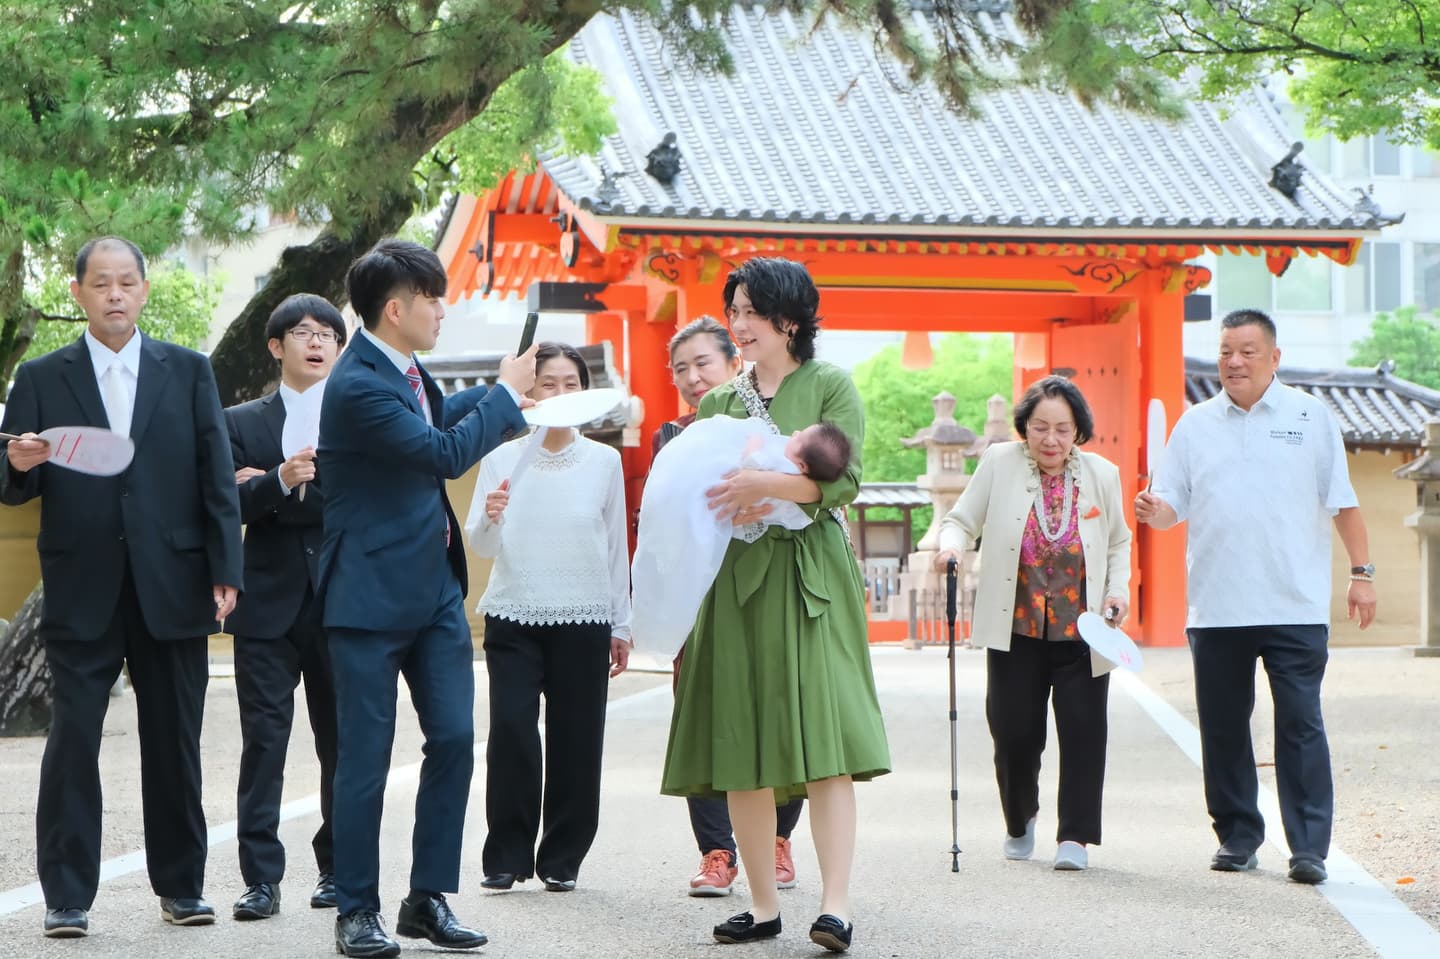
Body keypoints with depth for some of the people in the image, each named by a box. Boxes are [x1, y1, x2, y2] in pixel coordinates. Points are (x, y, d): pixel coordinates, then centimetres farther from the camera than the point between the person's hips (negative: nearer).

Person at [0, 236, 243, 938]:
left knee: (175, 742, 7)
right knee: (72, 742, -2)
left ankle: (181, 885, 17)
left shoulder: (188, 371, 9)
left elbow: (217, 477, 5)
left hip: (172, 586, 1)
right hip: (82, 591, -1)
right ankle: (67, 896, 3)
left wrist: (225, 571, -2)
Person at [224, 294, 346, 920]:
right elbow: (230, 504, -2)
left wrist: (270, 495, -9)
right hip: (269, 603, 0)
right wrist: (280, 481, -21)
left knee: (342, 741, 6)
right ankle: (261, 878, -2)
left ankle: (339, 869, 17)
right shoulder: (242, 423, 10)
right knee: (263, 741, -3)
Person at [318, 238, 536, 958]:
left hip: (434, 586, 8)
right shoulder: (358, 386, -20)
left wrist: (505, 397, 22)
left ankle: (428, 898, 14)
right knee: (366, 757, 0)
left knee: (453, 738, 5)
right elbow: (446, 453, -21)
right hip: (372, 594, -8)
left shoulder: (403, 372, 8)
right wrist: (507, 392, -9)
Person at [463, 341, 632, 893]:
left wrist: (622, 626, 13)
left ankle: (562, 858, 12)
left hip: (584, 618, 1)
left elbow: (617, 546, 11)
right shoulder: (502, 459, 2)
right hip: (513, 616, -1)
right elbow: (480, 546, 1)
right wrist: (489, 517, -22)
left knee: (575, 737, 0)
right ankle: (506, 857, 1)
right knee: (511, 730, -10)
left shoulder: (604, 461, 5)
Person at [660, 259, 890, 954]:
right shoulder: (719, 403, 16)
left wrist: (765, 484, -20)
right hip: (737, 578, 5)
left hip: (810, 578, -5)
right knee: (740, 746, 2)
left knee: (823, 739, -14)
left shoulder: (830, 387, 4)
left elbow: (843, 479, -8)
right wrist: (732, 505, -7)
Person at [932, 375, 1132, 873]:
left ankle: (1075, 836, 4)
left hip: (1081, 631, 1)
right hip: (1015, 630, 0)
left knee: (1083, 732, -5)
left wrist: (1119, 589, 1)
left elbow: (1118, 542, 16)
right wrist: (952, 544, -19)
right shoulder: (999, 464, -3)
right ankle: (1020, 821, 29)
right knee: (1014, 733, 3)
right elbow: (961, 520, 4)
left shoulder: (1102, 475, 2)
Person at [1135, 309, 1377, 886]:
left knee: (1301, 725, -5)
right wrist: (1153, 511, -14)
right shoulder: (1195, 425, 10)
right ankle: (1237, 837, 19)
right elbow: (1170, 510, 9)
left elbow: (1342, 504, 7)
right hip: (1216, 608, 3)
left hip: (1296, 606, -3)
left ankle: (1309, 848, -3)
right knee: (1223, 727, 7)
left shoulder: (1311, 418, 5)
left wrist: (1362, 572, 1)